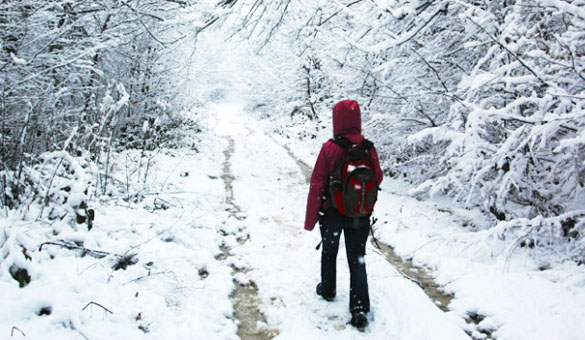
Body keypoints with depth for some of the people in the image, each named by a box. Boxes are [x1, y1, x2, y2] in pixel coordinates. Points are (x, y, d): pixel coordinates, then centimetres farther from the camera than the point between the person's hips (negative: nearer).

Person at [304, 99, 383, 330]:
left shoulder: (329, 148, -18)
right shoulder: (368, 148, -9)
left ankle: (327, 290, 40)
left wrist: (310, 219, -5)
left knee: (329, 252, 22)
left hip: (332, 213, -2)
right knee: (357, 260, 9)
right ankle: (360, 309, 3)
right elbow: (378, 179, 4)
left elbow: (317, 185, -14)